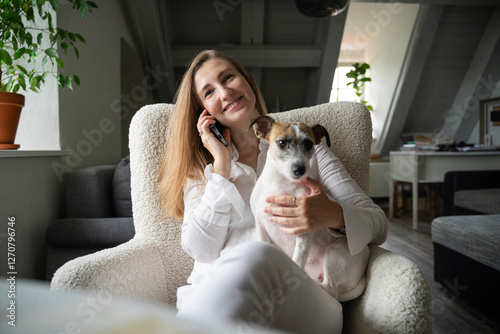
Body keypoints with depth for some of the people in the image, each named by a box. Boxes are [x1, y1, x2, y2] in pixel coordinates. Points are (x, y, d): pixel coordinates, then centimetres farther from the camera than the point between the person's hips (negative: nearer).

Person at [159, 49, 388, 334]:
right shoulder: (201, 167, 17)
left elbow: (378, 223, 8)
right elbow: (202, 250, 0)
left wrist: (334, 216, -15)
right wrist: (221, 162, 0)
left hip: (299, 295, 1)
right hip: (212, 296, 1)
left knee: (257, 258, -36)